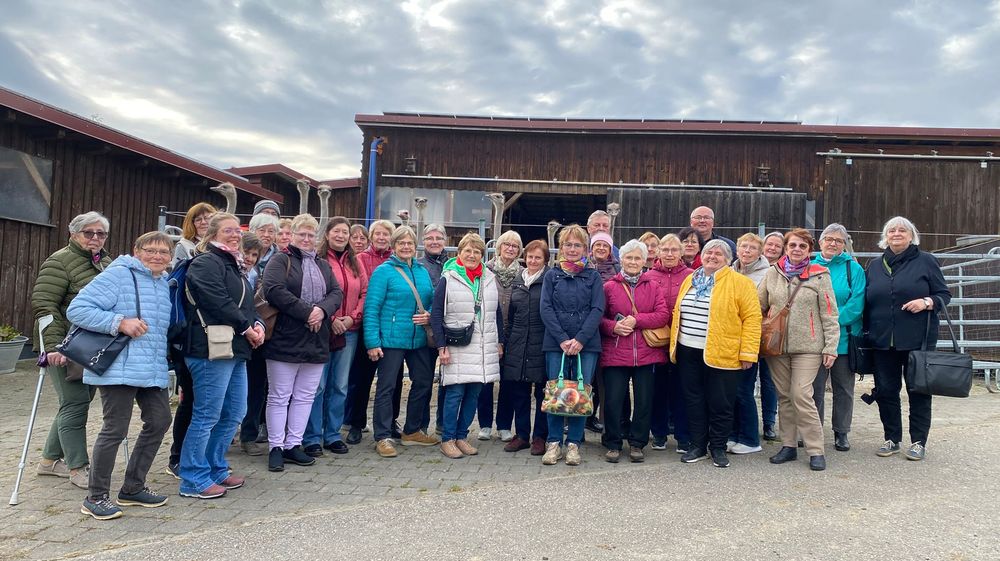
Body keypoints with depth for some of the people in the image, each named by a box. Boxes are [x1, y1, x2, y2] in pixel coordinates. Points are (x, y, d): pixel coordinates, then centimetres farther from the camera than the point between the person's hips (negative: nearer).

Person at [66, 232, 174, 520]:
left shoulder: (165, 284, 16)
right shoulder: (118, 275, -8)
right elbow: (76, 309, -14)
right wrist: (120, 322, -21)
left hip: (154, 369, 8)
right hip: (120, 368, -8)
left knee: (159, 422, 11)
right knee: (115, 429, -3)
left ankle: (133, 488, 26)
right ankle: (96, 497, 15)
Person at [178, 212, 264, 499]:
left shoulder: (234, 264, 21)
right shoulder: (205, 263, -10)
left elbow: (246, 303, 22)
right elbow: (218, 303, -20)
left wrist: (257, 325, 3)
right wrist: (247, 328, -11)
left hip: (236, 351, 10)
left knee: (234, 414, 15)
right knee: (207, 416, -3)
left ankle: (216, 469, 28)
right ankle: (194, 480, 9)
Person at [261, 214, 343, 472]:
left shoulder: (323, 265, 16)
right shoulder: (280, 261, -1)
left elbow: (336, 293, 6)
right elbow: (273, 290, -17)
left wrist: (322, 310, -15)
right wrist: (306, 312, -19)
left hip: (316, 342, 6)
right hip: (285, 341, -5)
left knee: (305, 396, 10)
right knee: (279, 397, 3)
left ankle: (293, 444, 20)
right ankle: (276, 447, 12)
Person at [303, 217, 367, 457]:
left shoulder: (355, 262, 12)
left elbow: (365, 293, 9)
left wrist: (353, 317, -4)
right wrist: (330, 319, -14)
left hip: (349, 331, 5)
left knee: (340, 386, 12)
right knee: (318, 385, -1)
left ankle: (333, 435, 23)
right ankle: (312, 438, 12)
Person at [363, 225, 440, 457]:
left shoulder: (422, 271, 11)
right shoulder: (384, 271, -7)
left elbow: (432, 301, 19)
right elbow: (371, 308, -12)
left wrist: (429, 315, -4)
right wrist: (372, 342, -18)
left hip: (419, 340, 7)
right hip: (391, 340, -6)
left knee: (424, 382, 13)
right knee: (386, 387, 1)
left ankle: (412, 431, 30)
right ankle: (383, 437, 12)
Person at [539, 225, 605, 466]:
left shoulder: (593, 277, 9)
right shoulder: (551, 276, 10)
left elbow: (597, 310, 0)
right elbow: (546, 309, 0)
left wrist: (580, 339, -13)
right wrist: (562, 339, -11)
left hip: (586, 344, 0)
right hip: (556, 343, 0)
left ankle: (574, 443, 12)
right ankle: (554, 443, 12)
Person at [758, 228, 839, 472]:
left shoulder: (819, 275, 0)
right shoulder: (772, 273, 8)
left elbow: (829, 315, -1)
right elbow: (758, 306, 10)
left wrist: (831, 347, -4)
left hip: (807, 346, -3)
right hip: (776, 345, 3)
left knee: (801, 395, -10)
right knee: (784, 396, 9)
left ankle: (816, 450, 1)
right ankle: (788, 445, 20)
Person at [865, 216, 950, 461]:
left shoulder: (925, 261, 1)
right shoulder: (875, 266, 12)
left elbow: (944, 294, 3)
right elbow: (866, 302, 16)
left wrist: (927, 302, -18)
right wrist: (866, 333, 11)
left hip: (918, 340, -3)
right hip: (883, 341, 4)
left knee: (918, 391, 5)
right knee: (885, 390, 7)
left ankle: (918, 442, 17)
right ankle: (892, 439, 22)